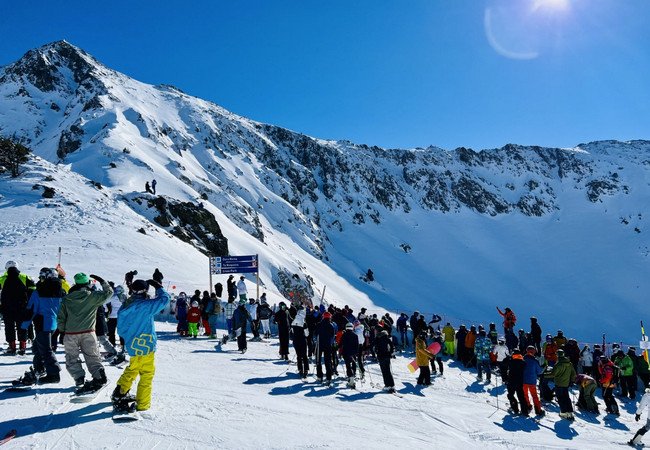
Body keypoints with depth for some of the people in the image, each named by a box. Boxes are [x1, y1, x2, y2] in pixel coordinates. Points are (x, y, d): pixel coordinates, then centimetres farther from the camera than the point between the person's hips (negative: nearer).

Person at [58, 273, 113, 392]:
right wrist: (101, 281, 20)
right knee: (92, 357, 13)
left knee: (72, 359, 12)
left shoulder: (66, 299, 3)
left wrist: (62, 331, 18)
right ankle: (99, 377, 6)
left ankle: (80, 380, 1)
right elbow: (108, 292, 9)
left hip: (70, 334, 1)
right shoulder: (93, 296, -5)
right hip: (88, 333, -1)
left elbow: (61, 317, 5)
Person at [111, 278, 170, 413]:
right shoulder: (145, 306, -22)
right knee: (147, 374, 6)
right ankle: (142, 404, 11)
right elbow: (164, 298, -18)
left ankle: (119, 393, 35)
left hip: (132, 345, 7)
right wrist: (158, 287, -2)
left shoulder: (125, 306, 1)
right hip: (145, 346, -7)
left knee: (132, 369, 28)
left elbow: (121, 329, 9)